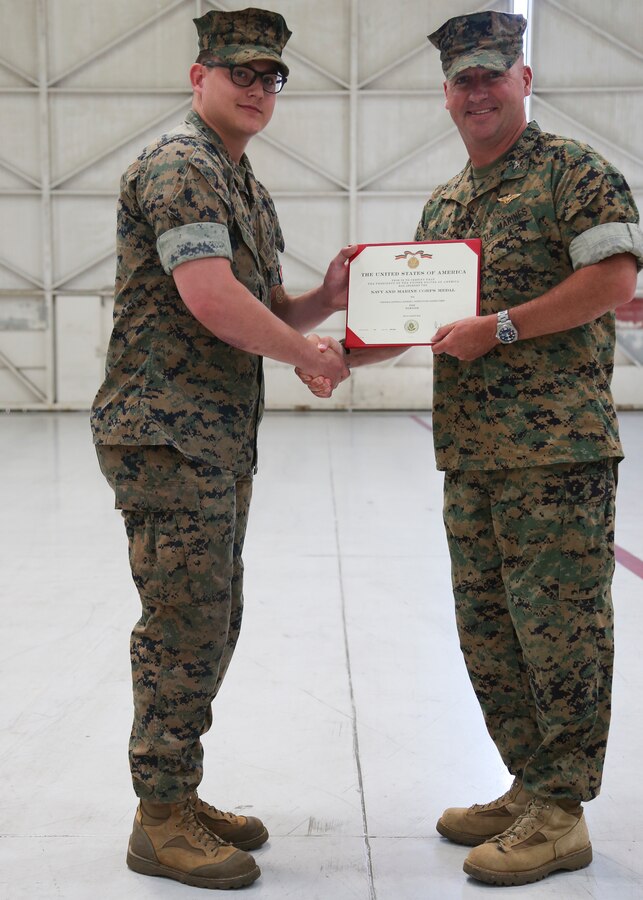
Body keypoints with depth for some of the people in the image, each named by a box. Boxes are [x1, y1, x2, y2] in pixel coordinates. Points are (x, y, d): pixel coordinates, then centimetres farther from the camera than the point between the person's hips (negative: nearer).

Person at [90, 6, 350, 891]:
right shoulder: (179, 168, -10)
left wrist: (324, 299, 4)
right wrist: (309, 350, -10)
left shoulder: (243, 185, 21)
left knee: (209, 625, 13)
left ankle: (180, 797, 25)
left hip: (219, 441, 10)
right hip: (169, 435, -10)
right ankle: (161, 822, 8)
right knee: (185, 627, -5)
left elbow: (261, 313, 23)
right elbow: (210, 299, -22)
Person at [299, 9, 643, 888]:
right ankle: (530, 789, 26)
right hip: (470, 452, 8)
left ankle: (559, 815, 11)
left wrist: (500, 327, -17)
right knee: (487, 628, 12)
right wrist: (346, 351, 8)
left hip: (558, 446, -8)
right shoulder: (442, 204, 20)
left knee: (556, 624, -2)